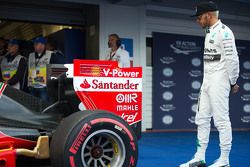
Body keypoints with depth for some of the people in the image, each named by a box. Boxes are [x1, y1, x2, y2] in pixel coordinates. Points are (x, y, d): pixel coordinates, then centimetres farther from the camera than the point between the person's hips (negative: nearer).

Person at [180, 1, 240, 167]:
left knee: (221, 120, -4)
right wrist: (206, 81, 11)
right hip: (207, 82, 10)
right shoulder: (210, 32, 16)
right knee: (202, 118, 10)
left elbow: (232, 58, -17)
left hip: (219, 82, -10)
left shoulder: (224, 32, -13)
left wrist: (233, 82, -10)